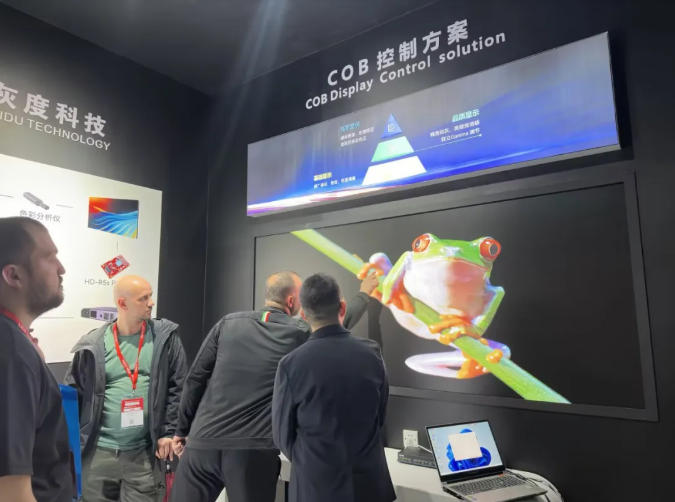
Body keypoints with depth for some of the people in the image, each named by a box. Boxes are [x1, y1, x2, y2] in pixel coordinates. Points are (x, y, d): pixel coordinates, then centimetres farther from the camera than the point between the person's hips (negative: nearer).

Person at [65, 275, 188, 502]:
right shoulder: (94, 344, -3)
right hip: (98, 452, 1)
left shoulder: (165, 337, -3)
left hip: (143, 454, -1)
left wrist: (168, 432, -6)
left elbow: (178, 388, -3)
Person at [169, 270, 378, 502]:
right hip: (254, 449, -2)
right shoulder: (300, 334, -2)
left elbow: (195, 377, 4)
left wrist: (182, 429, 15)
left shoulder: (229, 323, 3)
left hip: (203, 442, 3)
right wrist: (364, 293, 33)